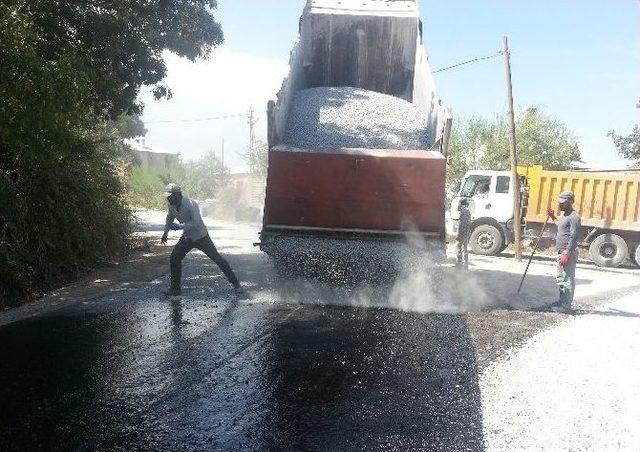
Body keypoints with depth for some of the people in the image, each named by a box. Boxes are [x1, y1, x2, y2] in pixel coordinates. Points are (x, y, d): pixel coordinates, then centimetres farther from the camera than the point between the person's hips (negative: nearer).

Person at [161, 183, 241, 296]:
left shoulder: (190, 204, -28)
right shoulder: (172, 206, -5)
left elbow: (196, 223, -36)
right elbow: (170, 218, 17)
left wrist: (179, 226, -36)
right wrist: (166, 232, 6)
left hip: (200, 237, -7)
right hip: (187, 238, 7)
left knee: (217, 258, -1)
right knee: (174, 259, 0)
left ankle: (235, 283, 9)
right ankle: (175, 288, 12)